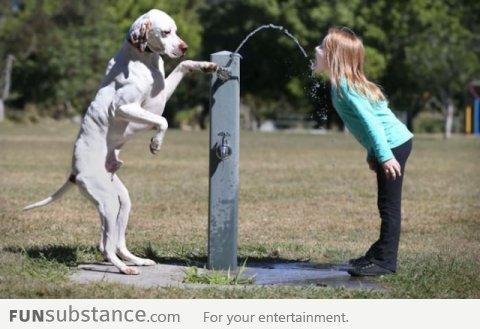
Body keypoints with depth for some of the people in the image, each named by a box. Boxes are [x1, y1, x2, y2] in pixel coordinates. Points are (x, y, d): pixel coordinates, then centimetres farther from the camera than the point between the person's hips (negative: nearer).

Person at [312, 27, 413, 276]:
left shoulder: (345, 85, -17)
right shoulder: (341, 84, 12)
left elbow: (371, 121, -23)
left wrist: (384, 156, -26)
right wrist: (372, 154, 18)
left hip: (394, 145, -10)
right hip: (392, 145, 10)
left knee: (389, 206, -6)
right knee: (386, 205, 18)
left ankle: (385, 262, -3)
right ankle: (380, 253, 28)